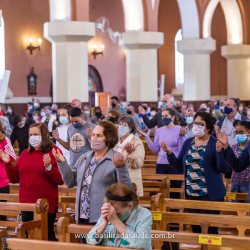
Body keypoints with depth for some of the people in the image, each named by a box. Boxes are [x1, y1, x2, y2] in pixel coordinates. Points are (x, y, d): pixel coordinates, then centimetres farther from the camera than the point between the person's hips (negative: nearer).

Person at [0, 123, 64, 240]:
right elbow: (14, 179, 13)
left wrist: (49, 167, -25)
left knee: (47, 237, -2)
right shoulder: (25, 153, 12)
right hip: (26, 204, 6)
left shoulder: (54, 152, -4)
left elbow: (61, 181, -12)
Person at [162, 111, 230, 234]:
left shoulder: (215, 144, -6)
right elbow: (179, 167, 12)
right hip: (191, 194, 5)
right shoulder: (188, 143, 10)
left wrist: (221, 152, -28)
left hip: (210, 195, -5)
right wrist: (169, 153, -1)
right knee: (195, 229, 14)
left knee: (210, 229, -3)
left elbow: (224, 169, -13)